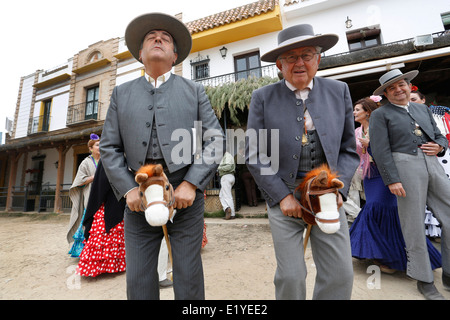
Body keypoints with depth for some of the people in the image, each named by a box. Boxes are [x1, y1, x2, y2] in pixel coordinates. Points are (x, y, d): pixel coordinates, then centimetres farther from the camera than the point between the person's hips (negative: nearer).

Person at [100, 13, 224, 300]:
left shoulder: (195, 91, 9)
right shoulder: (122, 93, 14)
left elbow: (217, 140, 0)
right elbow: (110, 148, 9)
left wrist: (191, 184, -11)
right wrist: (128, 189, -5)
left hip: (186, 193, -1)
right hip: (139, 197, 2)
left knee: (188, 275, 7)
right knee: (139, 278, 8)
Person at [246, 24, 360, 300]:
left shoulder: (339, 91, 6)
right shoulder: (263, 98, -2)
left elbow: (349, 150, 8)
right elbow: (255, 156, -4)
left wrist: (337, 190, -6)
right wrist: (282, 196, -10)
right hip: (283, 197, -2)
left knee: (341, 274, 6)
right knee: (290, 276, 6)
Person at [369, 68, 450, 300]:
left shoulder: (423, 109, 21)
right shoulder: (380, 114, 2)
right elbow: (381, 150, -7)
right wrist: (392, 180, -15)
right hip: (405, 167, -6)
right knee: (414, 226, 2)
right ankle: (424, 280, 17)